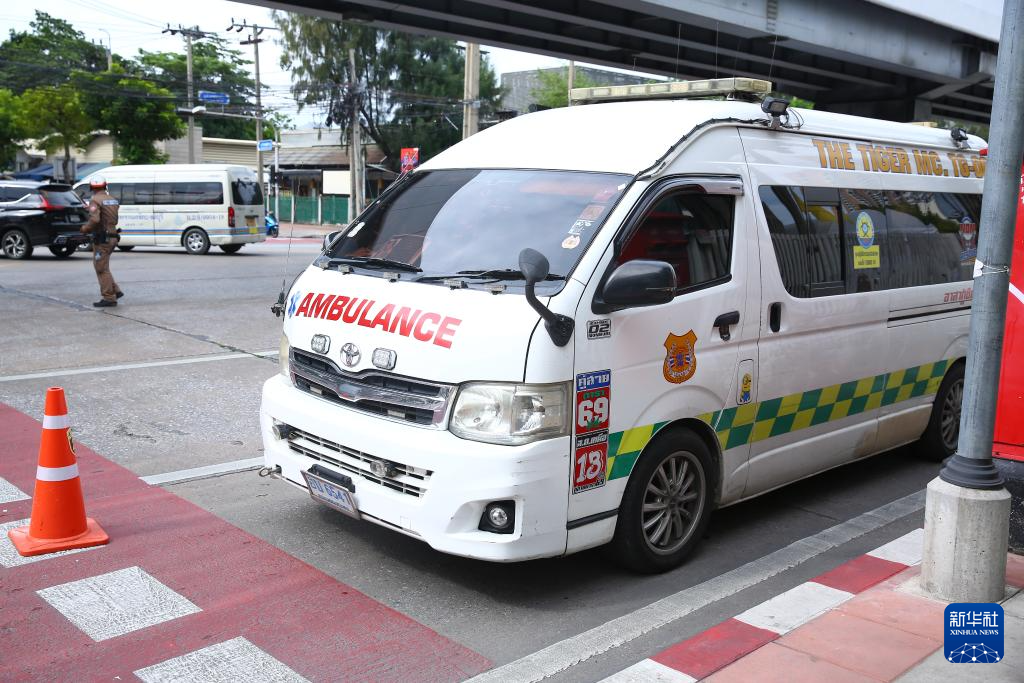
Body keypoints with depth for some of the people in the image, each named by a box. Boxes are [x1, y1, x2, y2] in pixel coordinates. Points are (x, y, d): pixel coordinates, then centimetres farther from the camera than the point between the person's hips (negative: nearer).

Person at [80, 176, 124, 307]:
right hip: (112, 236, 8)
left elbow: (94, 220, -25)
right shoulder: (112, 199, 12)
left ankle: (109, 298, -2)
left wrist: (85, 228, -8)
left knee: (101, 269, -2)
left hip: (102, 239, -8)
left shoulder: (95, 200, -13)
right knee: (102, 267, 18)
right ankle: (116, 291, 14)